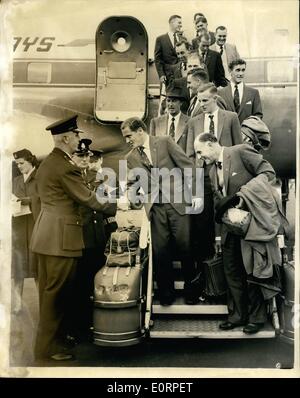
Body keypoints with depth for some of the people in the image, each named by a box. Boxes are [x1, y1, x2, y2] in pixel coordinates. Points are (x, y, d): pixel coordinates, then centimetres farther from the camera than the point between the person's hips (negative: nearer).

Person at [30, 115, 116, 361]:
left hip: (46, 235, 10)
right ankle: (48, 346, 12)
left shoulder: (47, 163, 14)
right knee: (57, 291, 0)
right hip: (61, 237, -10)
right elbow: (87, 198, -12)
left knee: (49, 289, 18)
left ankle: (49, 338, 32)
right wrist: (113, 208, 3)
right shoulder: (65, 166, -17)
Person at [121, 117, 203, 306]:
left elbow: (188, 166, 0)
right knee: (160, 251, 0)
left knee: (185, 247, 1)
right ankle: (166, 292, 20)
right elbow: (133, 185, 13)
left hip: (178, 202, -2)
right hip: (156, 207, 3)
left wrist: (196, 193, -6)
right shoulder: (132, 158, 12)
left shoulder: (165, 142, 3)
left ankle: (191, 290, 22)